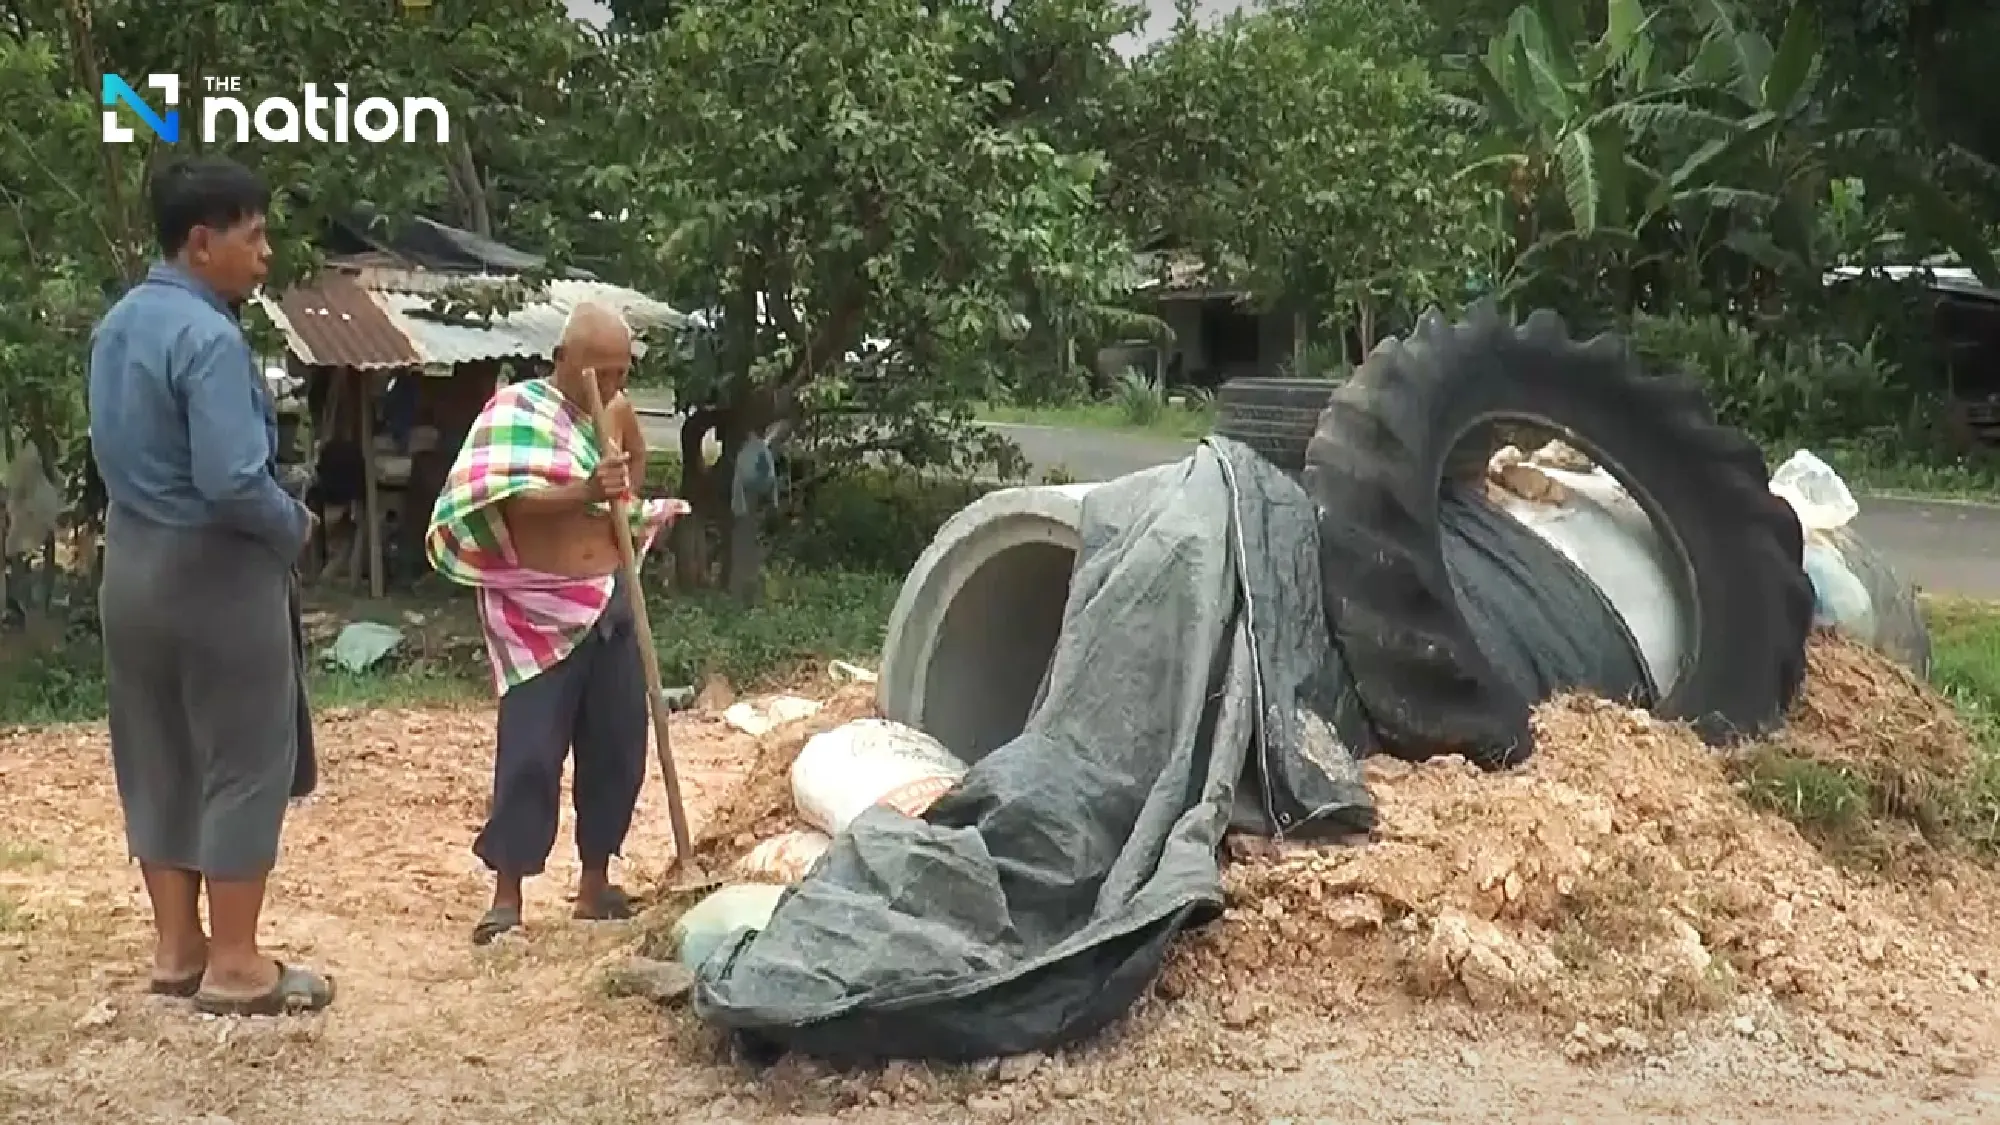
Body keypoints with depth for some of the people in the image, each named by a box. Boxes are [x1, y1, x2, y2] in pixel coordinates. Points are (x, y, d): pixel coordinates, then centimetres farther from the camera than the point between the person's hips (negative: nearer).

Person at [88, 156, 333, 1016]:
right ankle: (233, 966, 7)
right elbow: (233, 483, -28)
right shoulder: (207, 337, -21)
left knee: (157, 762, 14)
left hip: (132, 563, 9)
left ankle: (176, 948, 23)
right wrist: (294, 526, -11)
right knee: (243, 765, 1)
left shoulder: (118, 324, 9)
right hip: (214, 570, -9)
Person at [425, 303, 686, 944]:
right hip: (538, 609, -6)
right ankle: (507, 893, 4)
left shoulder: (618, 409, 8)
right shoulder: (516, 408, -10)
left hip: (609, 602, 6)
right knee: (530, 751, -6)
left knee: (618, 745, 8)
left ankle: (595, 881, 21)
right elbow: (508, 500, -25)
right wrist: (586, 492, -38)